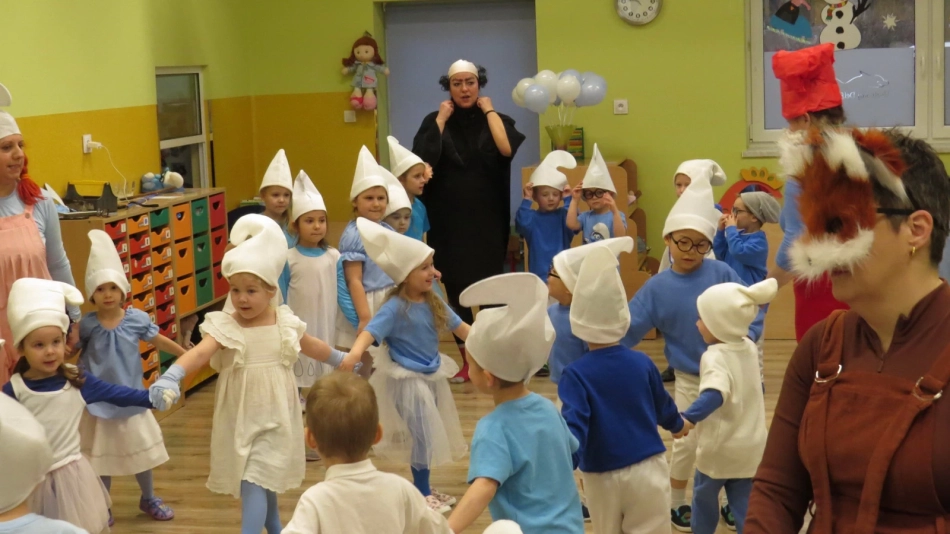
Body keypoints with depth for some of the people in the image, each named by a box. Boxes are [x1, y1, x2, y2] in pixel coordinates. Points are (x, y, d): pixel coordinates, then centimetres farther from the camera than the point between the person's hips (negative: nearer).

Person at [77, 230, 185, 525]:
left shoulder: (137, 319, -10)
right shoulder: (87, 324, -13)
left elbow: (159, 341, 3)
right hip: (99, 401, -2)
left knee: (141, 452, 17)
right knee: (101, 457, 10)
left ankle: (148, 499, 37)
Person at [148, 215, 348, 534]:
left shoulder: (286, 323, -4)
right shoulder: (224, 327, -13)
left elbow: (314, 347, 17)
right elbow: (199, 352, -32)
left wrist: (343, 362, 32)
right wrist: (171, 376, -51)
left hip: (276, 420, 0)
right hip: (239, 421, 0)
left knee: (255, 484, -11)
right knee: (264, 482, 15)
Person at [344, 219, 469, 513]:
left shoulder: (433, 301, 0)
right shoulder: (395, 307, -21)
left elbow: (459, 327, 9)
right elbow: (371, 331, -32)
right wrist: (354, 353, -51)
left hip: (433, 375, 7)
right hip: (408, 378, -7)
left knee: (430, 434, 16)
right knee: (425, 434, -4)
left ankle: (424, 488, 31)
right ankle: (422, 493, 11)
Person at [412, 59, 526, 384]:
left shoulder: (495, 119, 6)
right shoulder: (435, 121, 5)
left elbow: (507, 149, -17)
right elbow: (423, 159, -13)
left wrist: (488, 111, -8)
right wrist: (441, 120, -8)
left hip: (487, 220, 0)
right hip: (449, 221, 1)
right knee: (455, 287, 2)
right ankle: (466, 360, 12)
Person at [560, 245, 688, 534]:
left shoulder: (576, 374, -14)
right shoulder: (642, 363, -1)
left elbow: (574, 429, -24)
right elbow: (663, 406, 16)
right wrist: (678, 424, 37)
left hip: (602, 477, -2)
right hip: (647, 469, 2)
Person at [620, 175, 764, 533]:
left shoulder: (722, 274, -11)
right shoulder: (657, 287, -8)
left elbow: (752, 317, -10)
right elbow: (626, 331, -8)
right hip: (690, 379, 0)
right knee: (686, 443, 7)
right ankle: (677, 504, 27)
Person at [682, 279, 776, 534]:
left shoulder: (715, 357, -23)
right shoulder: (750, 348, 3)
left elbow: (714, 394, -42)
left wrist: (689, 417, -53)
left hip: (720, 447, -6)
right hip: (751, 446, 6)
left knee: (704, 497, 17)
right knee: (745, 503, 10)